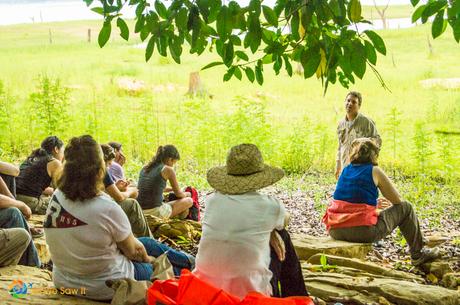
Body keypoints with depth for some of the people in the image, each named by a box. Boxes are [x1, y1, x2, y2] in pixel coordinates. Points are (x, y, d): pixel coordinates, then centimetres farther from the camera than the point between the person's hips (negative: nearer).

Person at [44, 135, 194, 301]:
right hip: (106, 289, -6)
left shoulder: (56, 197, -12)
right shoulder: (107, 209, -30)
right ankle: (187, 262, 50)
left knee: (148, 242, 23)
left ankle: (186, 260, 48)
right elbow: (133, 251, -12)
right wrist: (147, 258, 9)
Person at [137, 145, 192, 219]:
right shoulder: (167, 169, -6)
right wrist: (186, 194, 27)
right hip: (156, 212, -8)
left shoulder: (145, 168, 13)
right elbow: (178, 194, 5)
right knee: (189, 201, 13)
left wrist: (171, 189, 35)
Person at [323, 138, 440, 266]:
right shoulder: (374, 171, -2)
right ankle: (418, 254, 29)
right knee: (405, 208, 14)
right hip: (363, 231, -5)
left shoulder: (346, 170, 13)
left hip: (335, 231, 6)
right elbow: (398, 200, 5)